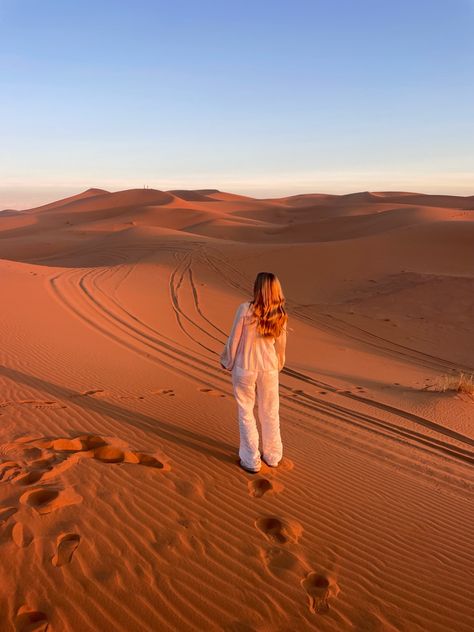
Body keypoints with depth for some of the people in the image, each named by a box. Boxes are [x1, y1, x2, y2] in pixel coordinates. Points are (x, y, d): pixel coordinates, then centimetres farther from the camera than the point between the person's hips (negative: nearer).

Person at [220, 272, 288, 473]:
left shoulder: (245, 309, -17)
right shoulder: (280, 315, -6)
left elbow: (234, 340, -10)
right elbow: (281, 345, 5)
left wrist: (227, 362, 6)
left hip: (244, 368, -3)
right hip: (269, 368, 3)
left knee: (246, 413, 12)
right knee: (270, 413, 18)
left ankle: (251, 460, 21)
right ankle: (272, 456, 34)